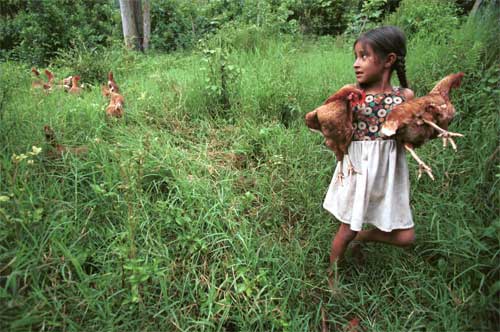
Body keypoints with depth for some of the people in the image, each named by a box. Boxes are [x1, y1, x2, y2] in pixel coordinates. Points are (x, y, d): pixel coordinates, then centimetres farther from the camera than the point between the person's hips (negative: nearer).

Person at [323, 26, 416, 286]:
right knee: (348, 231, 11)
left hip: (389, 174, 3)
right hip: (358, 170, -2)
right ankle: (331, 274, 36)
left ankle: (364, 235, 37)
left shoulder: (404, 96, -4)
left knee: (405, 237, 9)